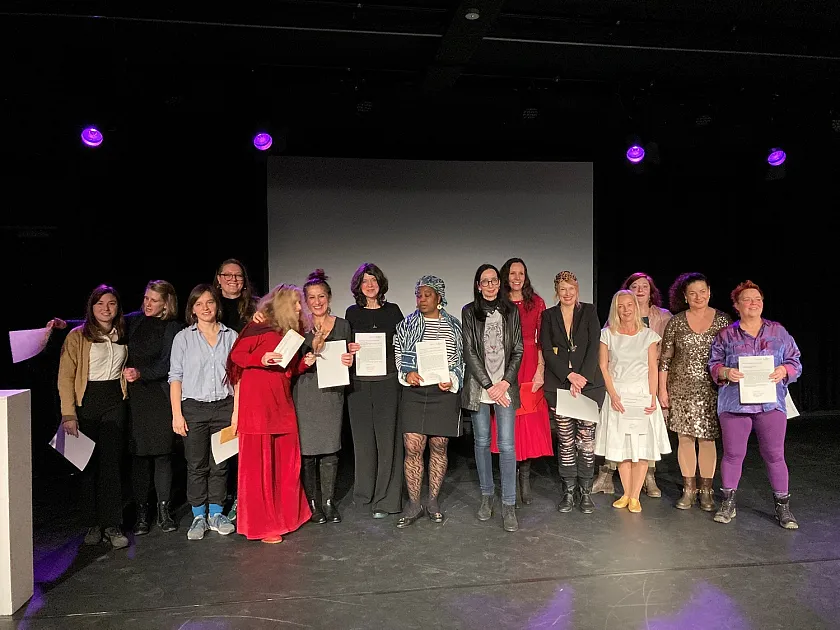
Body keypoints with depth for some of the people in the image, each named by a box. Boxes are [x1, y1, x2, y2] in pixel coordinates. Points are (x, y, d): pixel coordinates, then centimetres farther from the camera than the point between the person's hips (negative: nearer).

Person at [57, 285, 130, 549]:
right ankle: (93, 523, 16)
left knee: (111, 463, -2)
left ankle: (112, 525, 2)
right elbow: (65, 377, -6)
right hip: (87, 402, -2)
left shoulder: (123, 335, 11)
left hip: (115, 403, 2)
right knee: (89, 465, 4)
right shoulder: (78, 336, -2)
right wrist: (68, 414, -12)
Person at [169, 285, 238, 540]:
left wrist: (238, 409, 0)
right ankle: (199, 517, 17)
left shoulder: (231, 336, 6)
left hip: (224, 406, 1)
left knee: (220, 464, 6)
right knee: (197, 465, 4)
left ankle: (216, 514, 19)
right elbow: (175, 377, 1)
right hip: (193, 407, -1)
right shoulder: (183, 337, 3)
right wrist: (177, 414, -5)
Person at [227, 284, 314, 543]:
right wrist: (261, 359, -20)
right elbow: (236, 354, -6)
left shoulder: (294, 331, 14)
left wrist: (305, 362, 0)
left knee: (287, 461, 10)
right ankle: (261, 525, 10)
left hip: (283, 402, 7)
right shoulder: (260, 326, -7)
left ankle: (287, 515, 25)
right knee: (258, 463, 0)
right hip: (257, 400, -7)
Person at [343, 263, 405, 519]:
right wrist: (348, 349, -7)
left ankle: (385, 499, 7)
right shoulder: (352, 313, 9)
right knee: (362, 437, 7)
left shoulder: (392, 311, 6)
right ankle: (365, 491, 22)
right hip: (358, 383, 2)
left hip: (387, 382, -2)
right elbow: (345, 345, 15)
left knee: (387, 438, -2)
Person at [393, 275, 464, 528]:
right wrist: (406, 374, -9)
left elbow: (460, 360, 9)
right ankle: (414, 504, 10)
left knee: (438, 447, 7)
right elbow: (397, 357, 9)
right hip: (413, 393, 0)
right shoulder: (406, 325, 8)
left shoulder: (453, 326, 7)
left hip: (444, 393, 0)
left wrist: (451, 380, -7)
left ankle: (433, 501, 20)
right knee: (413, 448, -2)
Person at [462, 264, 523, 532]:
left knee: (507, 445, -4)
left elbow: (518, 350, 5)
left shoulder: (511, 311, 8)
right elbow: (469, 351, -2)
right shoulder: (469, 312, 3)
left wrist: (505, 382, -7)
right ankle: (487, 495, 23)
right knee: (482, 442, 8)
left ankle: (509, 505, 3)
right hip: (478, 387, 0)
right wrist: (489, 385, -8)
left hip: (505, 387, 0)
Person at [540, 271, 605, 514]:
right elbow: (547, 351, 0)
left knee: (586, 438, -1)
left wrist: (582, 378, -12)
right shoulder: (548, 316, 9)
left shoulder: (589, 311, 7)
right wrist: (569, 375, -11)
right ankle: (569, 491, 15)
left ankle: (585, 491, 12)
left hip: (589, 383, -1)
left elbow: (594, 346, -2)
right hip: (559, 385, 1)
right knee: (565, 440, 3)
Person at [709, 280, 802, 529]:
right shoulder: (726, 335, 6)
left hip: (771, 404, 1)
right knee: (733, 454, 5)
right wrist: (726, 372, -15)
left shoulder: (778, 331, 8)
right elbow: (713, 364, 6)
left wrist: (784, 371, -13)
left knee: (774, 455, 5)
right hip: (734, 403, 0)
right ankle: (728, 503, 19)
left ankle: (782, 507, 19)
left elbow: (795, 362, 8)